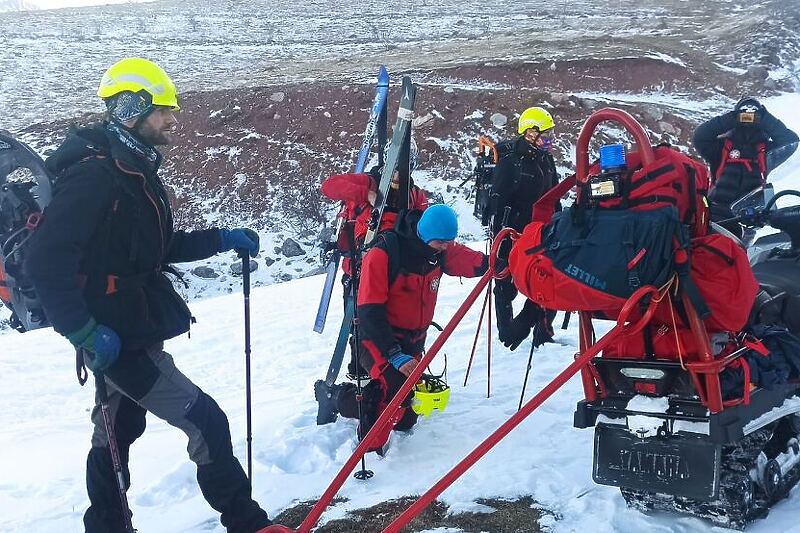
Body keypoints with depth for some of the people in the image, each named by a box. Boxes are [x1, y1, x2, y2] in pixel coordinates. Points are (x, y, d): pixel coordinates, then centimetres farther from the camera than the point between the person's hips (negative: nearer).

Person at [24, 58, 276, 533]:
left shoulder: (136, 170, 11)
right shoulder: (95, 172, -20)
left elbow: (156, 250, 19)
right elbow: (47, 261, -25)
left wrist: (221, 239, 9)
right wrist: (86, 333, -25)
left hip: (134, 332, 10)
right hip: (118, 338, -10)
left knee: (116, 435, 20)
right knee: (206, 422, -6)